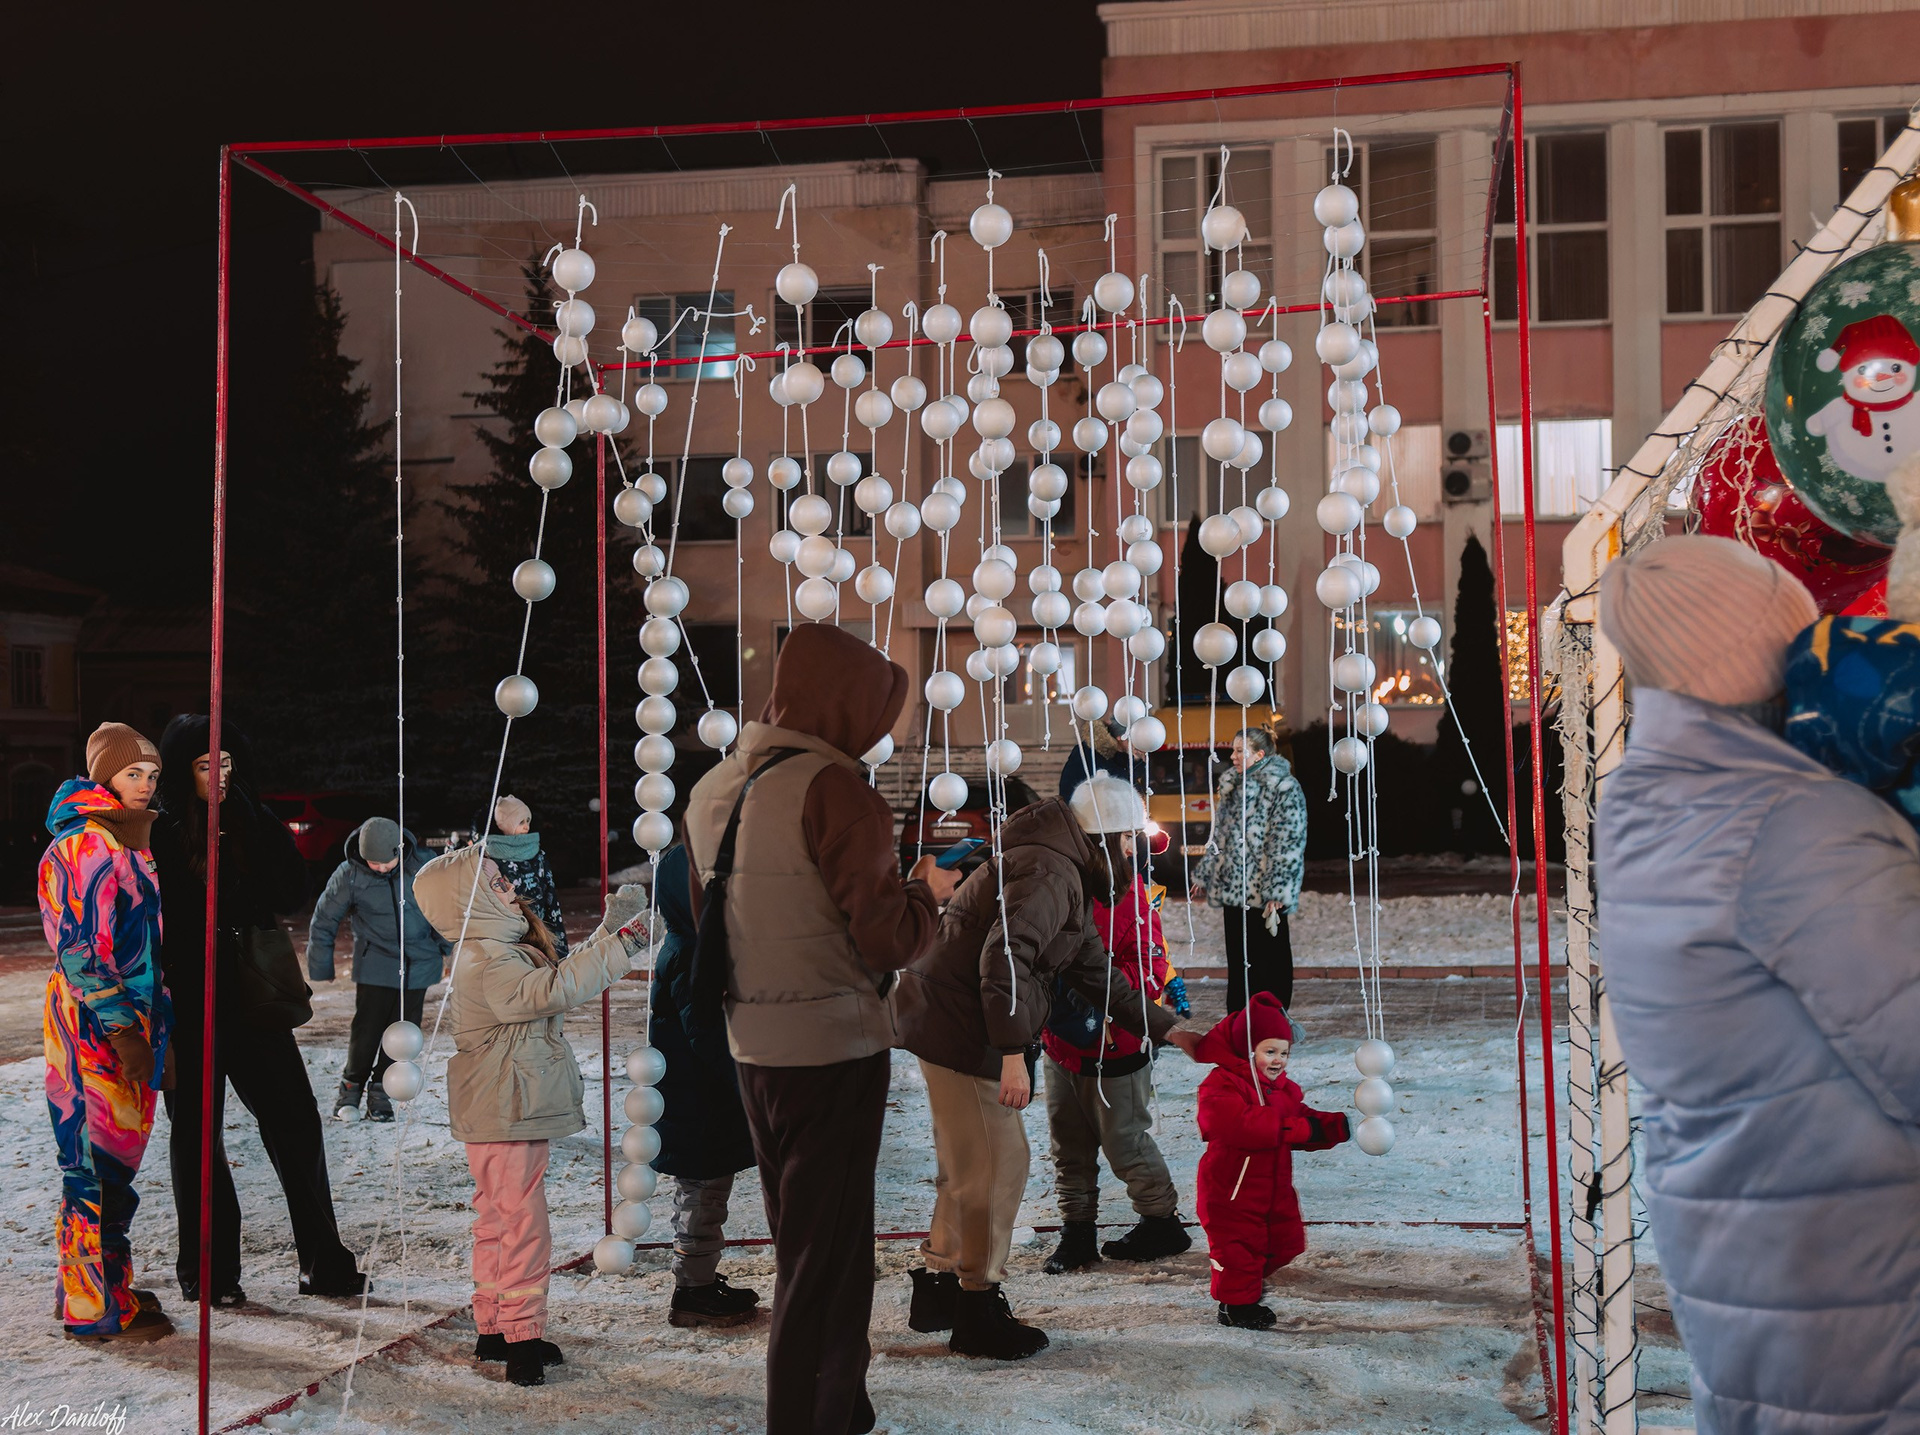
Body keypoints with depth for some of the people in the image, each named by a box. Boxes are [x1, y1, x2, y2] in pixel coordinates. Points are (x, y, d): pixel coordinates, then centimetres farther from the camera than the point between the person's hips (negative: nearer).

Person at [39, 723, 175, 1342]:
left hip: (129, 1021, 10)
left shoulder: (128, 842, 18)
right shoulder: (86, 844, -13)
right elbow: (83, 950, -18)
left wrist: (161, 1029, 21)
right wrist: (123, 1030, -20)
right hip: (96, 1023, -9)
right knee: (100, 1161, -4)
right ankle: (96, 1308, 2)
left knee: (109, 1161, 15)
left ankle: (87, 1288, 25)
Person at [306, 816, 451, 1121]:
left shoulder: (422, 866, -8)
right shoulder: (349, 875, -11)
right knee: (367, 1029, -5)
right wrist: (321, 968, 5)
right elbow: (323, 922, 2)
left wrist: (443, 944, 14)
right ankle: (351, 1086, 17)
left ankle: (380, 1091, 18)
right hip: (376, 965, -2)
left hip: (419, 964, 2)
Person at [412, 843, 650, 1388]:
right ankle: (522, 1333, -1)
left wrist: (613, 937, 9)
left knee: (497, 1220, 16)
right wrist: (613, 939, -30)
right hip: (504, 1115, -11)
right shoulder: (487, 963, -21)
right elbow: (557, 989, -33)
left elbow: (557, 974, 19)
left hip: (506, 1113, 11)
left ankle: (493, 1328, 25)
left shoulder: (497, 951, 14)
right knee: (523, 1221, -7)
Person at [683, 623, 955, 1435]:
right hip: (833, 1047, -8)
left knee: (801, 1242, 19)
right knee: (830, 1255, 2)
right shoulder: (832, 790, -17)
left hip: (751, 1047, 8)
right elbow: (888, 941, -17)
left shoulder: (713, 789, 8)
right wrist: (926, 892, 1)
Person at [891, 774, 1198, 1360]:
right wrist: (1012, 1054, -28)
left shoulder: (1068, 878, 19)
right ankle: (977, 1312, 6)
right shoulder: (1050, 872, -17)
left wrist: (1165, 1028, 30)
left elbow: (1098, 976, 27)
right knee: (998, 1163, -5)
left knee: (969, 1163, 20)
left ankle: (938, 1288, 32)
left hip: (949, 1024, 11)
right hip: (960, 1030, -11)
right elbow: (1004, 957, -28)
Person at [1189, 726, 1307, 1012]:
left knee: (1271, 961, 1)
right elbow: (1218, 836, 21)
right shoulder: (1231, 785, 14)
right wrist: (1204, 876, 18)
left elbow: (1287, 844, -16)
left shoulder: (1284, 788, -11)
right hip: (1232, 889, 8)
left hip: (1263, 894, -8)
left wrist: (1276, 892, -21)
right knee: (1237, 960, 13)